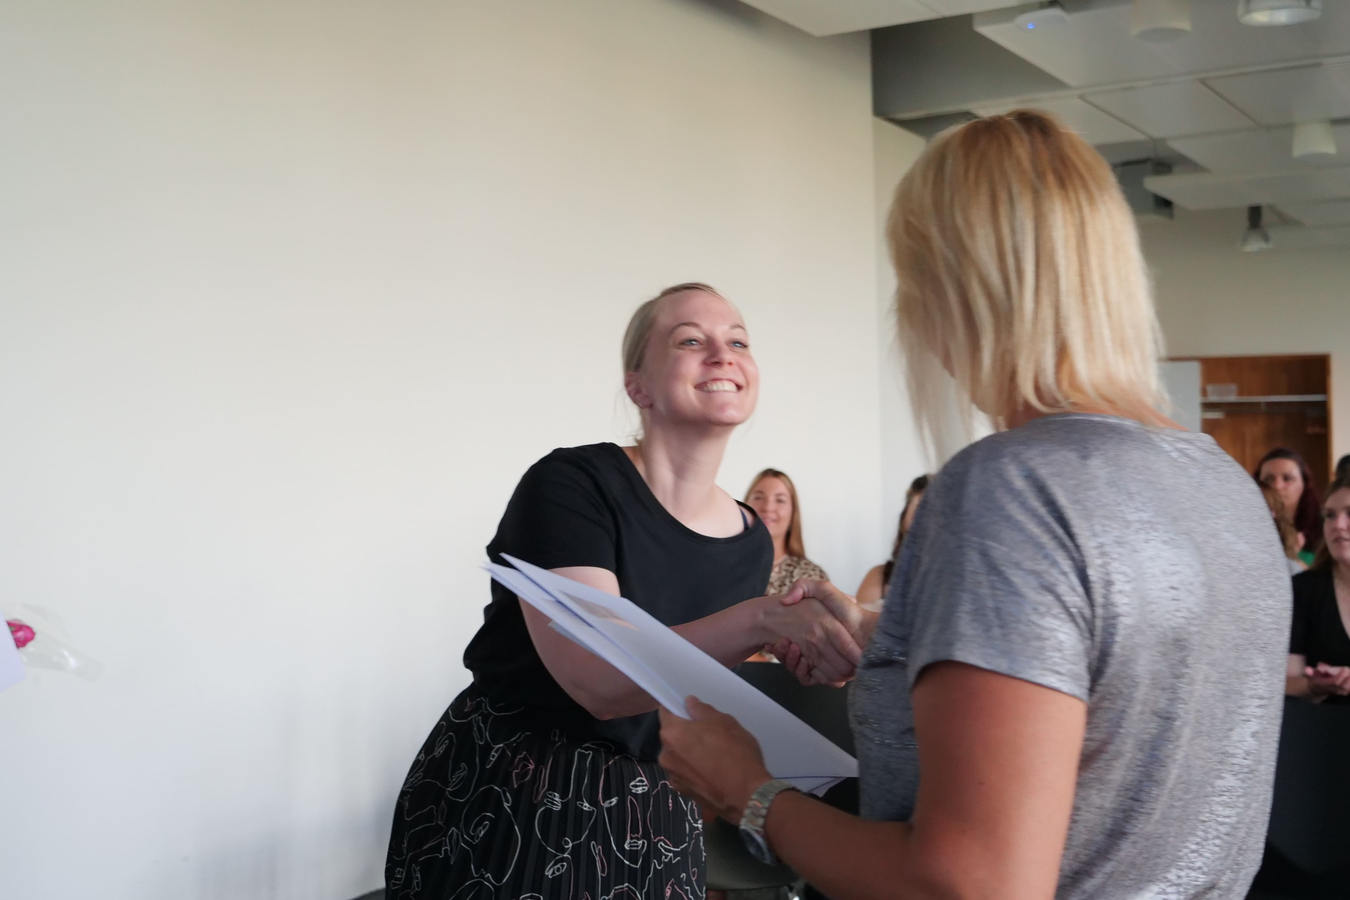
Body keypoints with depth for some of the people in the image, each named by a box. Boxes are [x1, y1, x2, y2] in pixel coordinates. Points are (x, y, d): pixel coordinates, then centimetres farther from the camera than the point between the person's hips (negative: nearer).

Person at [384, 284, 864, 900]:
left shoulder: (752, 542, 1)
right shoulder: (570, 485, -16)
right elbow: (600, 681, -29)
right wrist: (761, 618, -38)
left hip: (650, 829, 5)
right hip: (506, 811, -5)